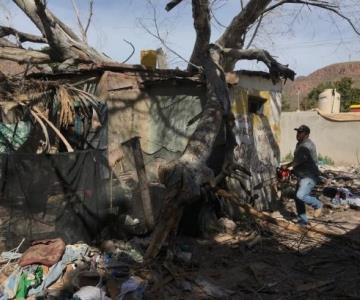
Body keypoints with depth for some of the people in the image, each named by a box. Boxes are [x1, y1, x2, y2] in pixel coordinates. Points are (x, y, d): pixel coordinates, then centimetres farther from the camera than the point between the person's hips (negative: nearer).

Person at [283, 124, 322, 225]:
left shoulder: (307, 145, -17)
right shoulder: (300, 144, 15)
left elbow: (299, 160, -24)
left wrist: (288, 166, -12)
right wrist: (293, 170, 14)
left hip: (310, 176, -10)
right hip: (302, 176, 10)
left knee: (301, 195, -25)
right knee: (297, 198, 11)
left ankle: (317, 205, 2)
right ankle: (302, 221, 22)